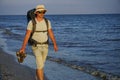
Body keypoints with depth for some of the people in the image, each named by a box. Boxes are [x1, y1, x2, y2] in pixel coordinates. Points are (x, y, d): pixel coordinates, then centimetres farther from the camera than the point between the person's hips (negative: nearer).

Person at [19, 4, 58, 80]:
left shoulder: (47, 22, -1)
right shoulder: (31, 23, -13)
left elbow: (51, 34, 1)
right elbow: (27, 35, -12)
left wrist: (55, 45, -8)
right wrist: (23, 48, -17)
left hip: (45, 46, 4)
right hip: (36, 47, -4)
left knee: (40, 64, 17)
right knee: (40, 65, -13)